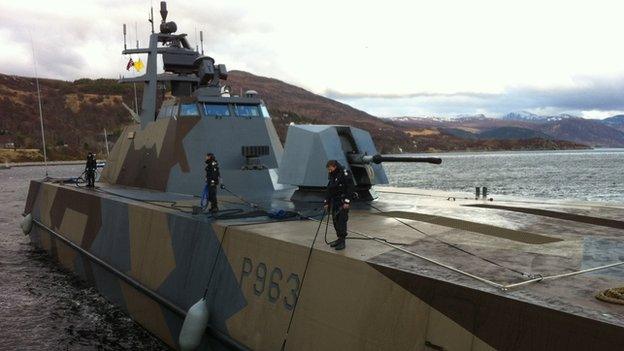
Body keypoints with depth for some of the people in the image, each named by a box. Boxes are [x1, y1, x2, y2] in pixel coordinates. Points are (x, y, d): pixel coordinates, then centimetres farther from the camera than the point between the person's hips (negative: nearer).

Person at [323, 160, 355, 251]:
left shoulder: (345, 174, -13)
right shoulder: (332, 176, 12)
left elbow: (350, 188, -17)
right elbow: (329, 189, 18)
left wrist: (347, 202, -21)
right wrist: (327, 202, 14)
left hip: (343, 202, -8)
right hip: (335, 201, 8)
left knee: (342, 220, -10)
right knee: (335, 220, 8)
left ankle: (342, 241, -6)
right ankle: (340, 239, 18)